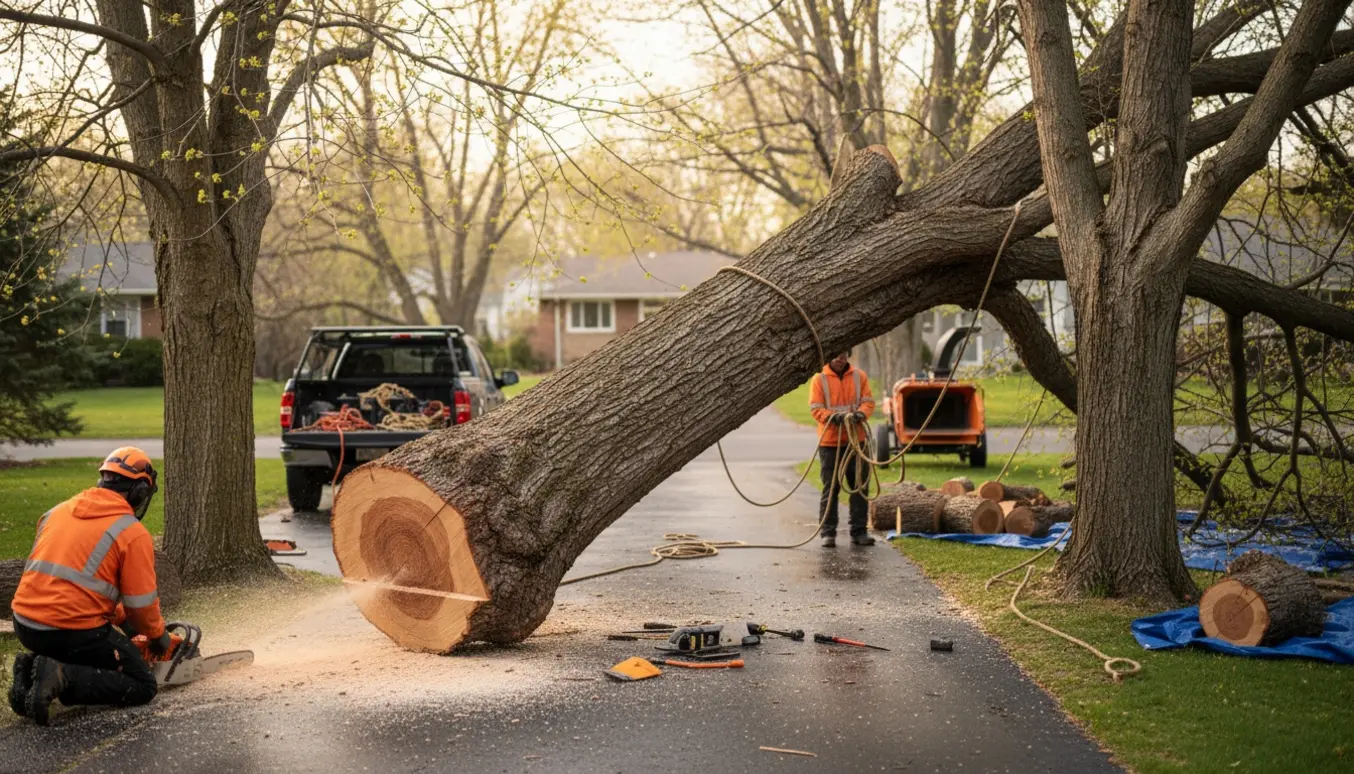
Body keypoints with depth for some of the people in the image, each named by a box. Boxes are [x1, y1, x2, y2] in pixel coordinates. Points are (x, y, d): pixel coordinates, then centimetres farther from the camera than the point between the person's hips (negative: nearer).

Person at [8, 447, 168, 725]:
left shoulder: (59, 511, 14)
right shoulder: (133, 532, -6)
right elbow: (142, 603, -4)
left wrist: (119, 617, 27)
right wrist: (158, 634, 17)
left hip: (25, 625, 7)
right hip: (74, 631, -7)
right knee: (143, 686, 8)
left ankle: (34, 668, 6)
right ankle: (63, 678, -13)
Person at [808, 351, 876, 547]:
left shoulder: (859, 376, 7)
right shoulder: (820, 379, -1)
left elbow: (868, 401, 3)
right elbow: (816, 409, -7)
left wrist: (861, 413, -19)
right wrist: (833, 416, -25)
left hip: (856, 439, 3)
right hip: (830, 441, -3)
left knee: (859, 485, 5)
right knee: (831, 488, 0)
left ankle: (859, 531, 11)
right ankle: (828, 532, 3)